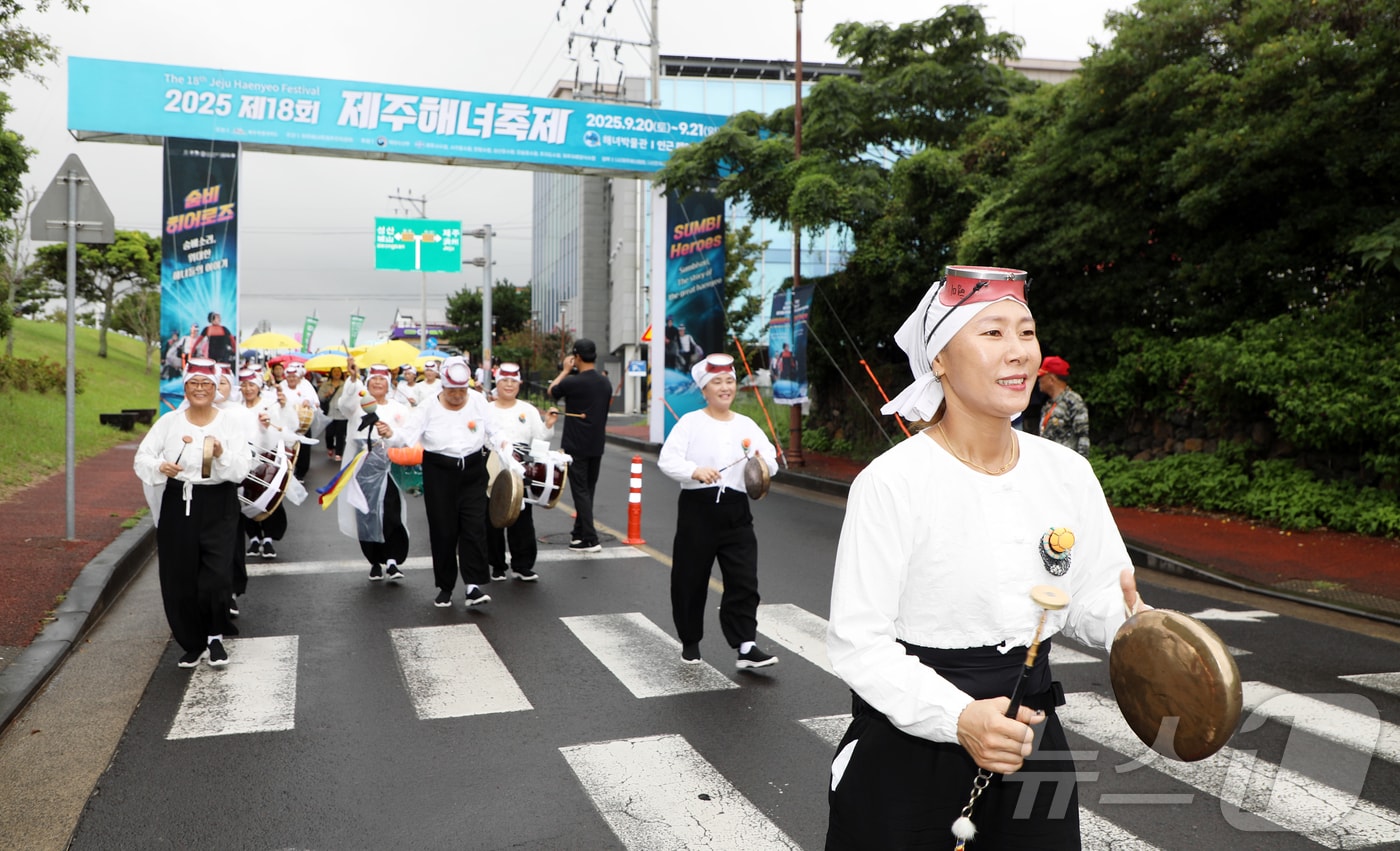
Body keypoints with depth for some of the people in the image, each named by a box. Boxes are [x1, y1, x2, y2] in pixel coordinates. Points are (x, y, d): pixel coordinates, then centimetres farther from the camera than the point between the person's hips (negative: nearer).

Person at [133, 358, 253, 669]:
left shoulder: (231, 422, 0)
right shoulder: (168, 421, 6)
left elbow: (242, 469, -9)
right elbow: (142, 457, 2)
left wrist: (222, 455, -28)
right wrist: (159, 466, -19)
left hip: (218, 507, -2)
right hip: (177, 505, 2)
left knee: (216, 577, -10)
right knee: (178, 580, 6)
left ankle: (215, 637, 15)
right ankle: (193, 643, 25)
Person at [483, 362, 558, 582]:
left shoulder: (528, 410, 8)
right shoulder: (485, 410, 5)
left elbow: (540, 439, 5)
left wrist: (548, 425, -12)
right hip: (491, 471, 0)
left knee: (522, 519, 1)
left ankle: (522, 565, 9)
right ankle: (497, 565, 17)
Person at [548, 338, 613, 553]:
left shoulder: (573, 382, -16)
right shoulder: (605, 383, 5)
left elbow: (552, 391, 2)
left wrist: (565, 370, 13)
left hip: (576, 446, -7)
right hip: (596, 445, 7)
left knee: (580, 491, -4)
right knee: (588, 490, 15)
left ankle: (590, 539, -8)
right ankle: (579, 533, 26)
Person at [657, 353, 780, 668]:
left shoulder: (747, 425, 10)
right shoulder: (690, 423, -1)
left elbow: (771, 462, 5)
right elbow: (667, 459, -11)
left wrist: (764, 463, -19)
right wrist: (695, 470, -27)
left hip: (736, 511, 3)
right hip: (697, 509, -3)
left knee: (744, 580, -4)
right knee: (690, 580, 7)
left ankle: (745, 647, -1)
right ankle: (690, 642, 26)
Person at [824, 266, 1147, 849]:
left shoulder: (1068, 473, -1)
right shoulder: (891, 483, -18)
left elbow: (1091, 598, 7)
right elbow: (858, 642, -18)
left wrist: (1130, 621, -15)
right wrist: (958, 717, -30)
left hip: (1028, 733, 5)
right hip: (908, 747, -4)